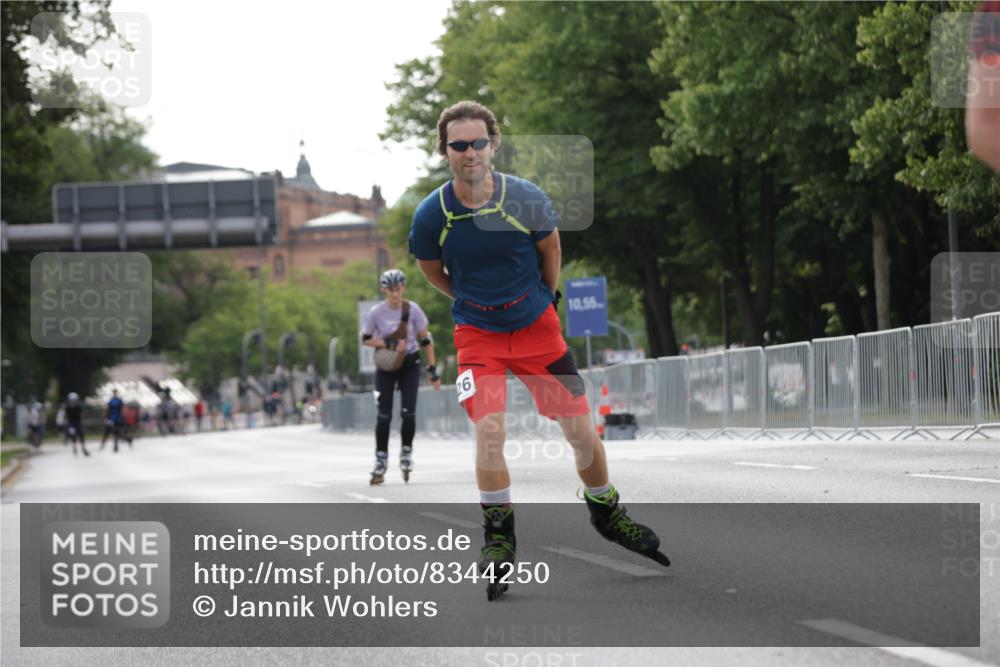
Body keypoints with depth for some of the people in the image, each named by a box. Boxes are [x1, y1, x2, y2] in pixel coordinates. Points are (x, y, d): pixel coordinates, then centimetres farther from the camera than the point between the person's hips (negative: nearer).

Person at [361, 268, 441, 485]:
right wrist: (388, 344, -19)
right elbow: (365, 339, -2)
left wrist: (432, 369, -4)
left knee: (408, 412, -11)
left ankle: (406, 451, 11)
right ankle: (381, 461, 8)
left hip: (410, 364, 0)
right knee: (383, 415, -3)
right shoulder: (377, 312, -11)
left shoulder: (412, 309, -9)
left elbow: (425, 339, -2)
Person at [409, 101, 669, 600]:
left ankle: (606, 512, 27)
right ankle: (498, 537, -3)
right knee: (488, 429, -20)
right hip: (477, 334, -1)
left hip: (537, 327, 1)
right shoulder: (431, 215, -14)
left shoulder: (527, 199, -14)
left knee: (583, 431, 1)